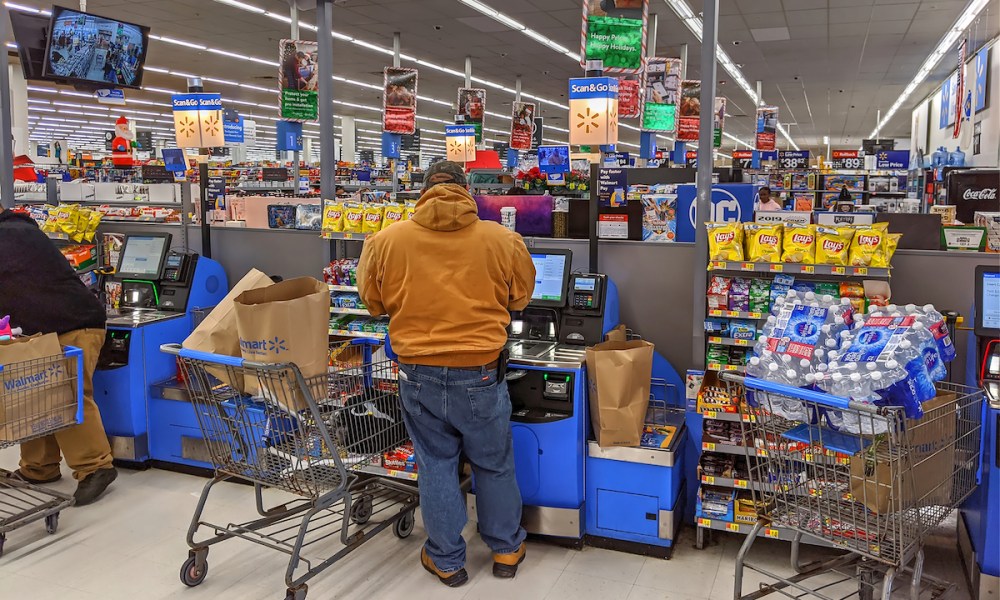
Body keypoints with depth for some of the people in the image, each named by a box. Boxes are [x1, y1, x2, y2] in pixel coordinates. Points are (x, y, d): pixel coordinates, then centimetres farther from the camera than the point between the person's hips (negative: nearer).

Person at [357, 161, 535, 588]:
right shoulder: (502, 240, -7)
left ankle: (446, 560, 30)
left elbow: (373, 302, 8)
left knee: (436, 466, 16)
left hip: (418, 374, 1)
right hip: (480, 374, 0)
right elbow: (520, 297, 8)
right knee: (494, 464, 18)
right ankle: (506, 550, 35)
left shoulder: (387, 241, -6)